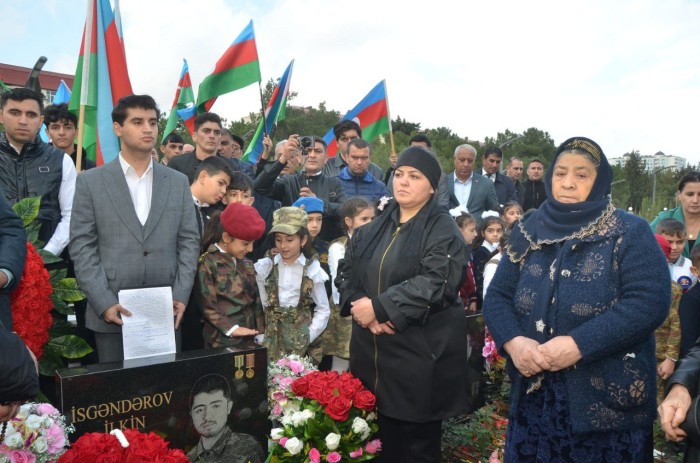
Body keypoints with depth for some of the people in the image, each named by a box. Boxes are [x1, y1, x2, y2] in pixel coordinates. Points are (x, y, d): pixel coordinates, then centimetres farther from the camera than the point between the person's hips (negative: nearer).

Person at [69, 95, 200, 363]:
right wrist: (104, 303, -10)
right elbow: (82, 247, -1)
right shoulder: (91, 182, 3)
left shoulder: (178, 182, 9)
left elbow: (189, 241, 6)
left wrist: (181, 296, -4)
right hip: (112, 313, -1)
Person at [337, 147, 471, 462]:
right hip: (371, 351, 5)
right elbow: (346, 270, 7)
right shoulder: (373, 228, 12)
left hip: (422, 353, -5)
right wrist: (361, 307, -12)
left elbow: (436, 282, -21)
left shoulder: (443, 230, -7)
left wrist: (379, 307, -22)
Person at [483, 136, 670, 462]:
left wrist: (578, 345, -25)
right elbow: (497, 296, 3)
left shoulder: (630, 234, -5)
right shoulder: (529, 232, 5)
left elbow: (649, 303, -17)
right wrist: (513, 342, -16)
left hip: (610, 402, -3)